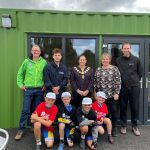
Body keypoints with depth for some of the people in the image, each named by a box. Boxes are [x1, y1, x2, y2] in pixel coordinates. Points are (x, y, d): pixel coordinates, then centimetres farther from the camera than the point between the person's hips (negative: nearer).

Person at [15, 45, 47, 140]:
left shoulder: (44, 62, 2)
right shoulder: (27, 61, 1)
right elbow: (20, 73, 7)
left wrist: (46, 85, 0)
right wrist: (21, 84, 1)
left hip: (39, 89, 1)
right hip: (28, 89, -1)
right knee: (25, 110, 0)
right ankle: (21, 129, 11)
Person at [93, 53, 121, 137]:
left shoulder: (114, 69, -2)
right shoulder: (98, 70, 8)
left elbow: (118, 82, -7)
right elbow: (95, 82, 9)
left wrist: (116, 93, -12)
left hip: (112, 95, -2)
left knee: (113, 111, 3)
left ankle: (114, 129, 18)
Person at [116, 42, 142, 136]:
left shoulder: (136, 59, 1)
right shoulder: (118, 60, 1)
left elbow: (140, 72, 9)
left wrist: (136, 80, 8)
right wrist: (120, 81, 5)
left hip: (134, 87, 0)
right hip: (123, 87, 0)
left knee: (135, 107, 6)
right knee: (123, 107, 8)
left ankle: (135, 126, 22)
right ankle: (123, 125, 22)